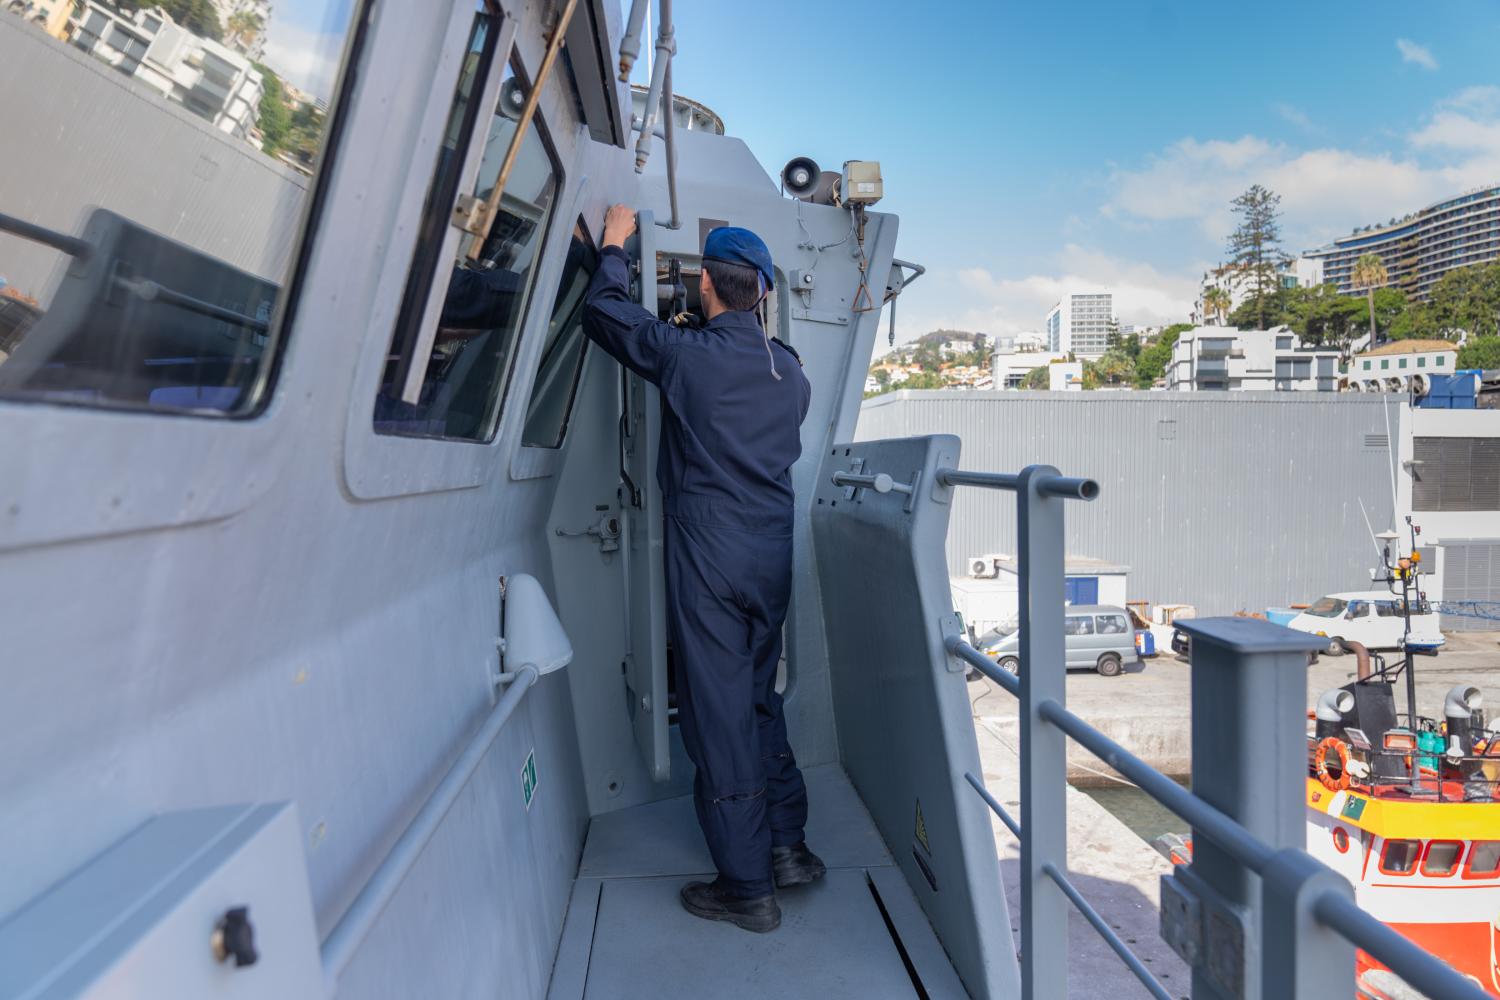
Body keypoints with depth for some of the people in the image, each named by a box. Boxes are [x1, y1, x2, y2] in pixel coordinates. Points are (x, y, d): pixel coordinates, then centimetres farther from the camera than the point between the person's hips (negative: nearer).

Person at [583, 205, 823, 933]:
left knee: (720, 714, 2)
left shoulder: (688, 354, -11)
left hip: (708, 557, -6)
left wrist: (615, 246, 20)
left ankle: (748, 888, 11)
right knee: (759, 696, 20)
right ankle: (789, 847, 27)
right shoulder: (791, 371, 7)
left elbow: (603, 312, 2)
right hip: (773, 554, 6)